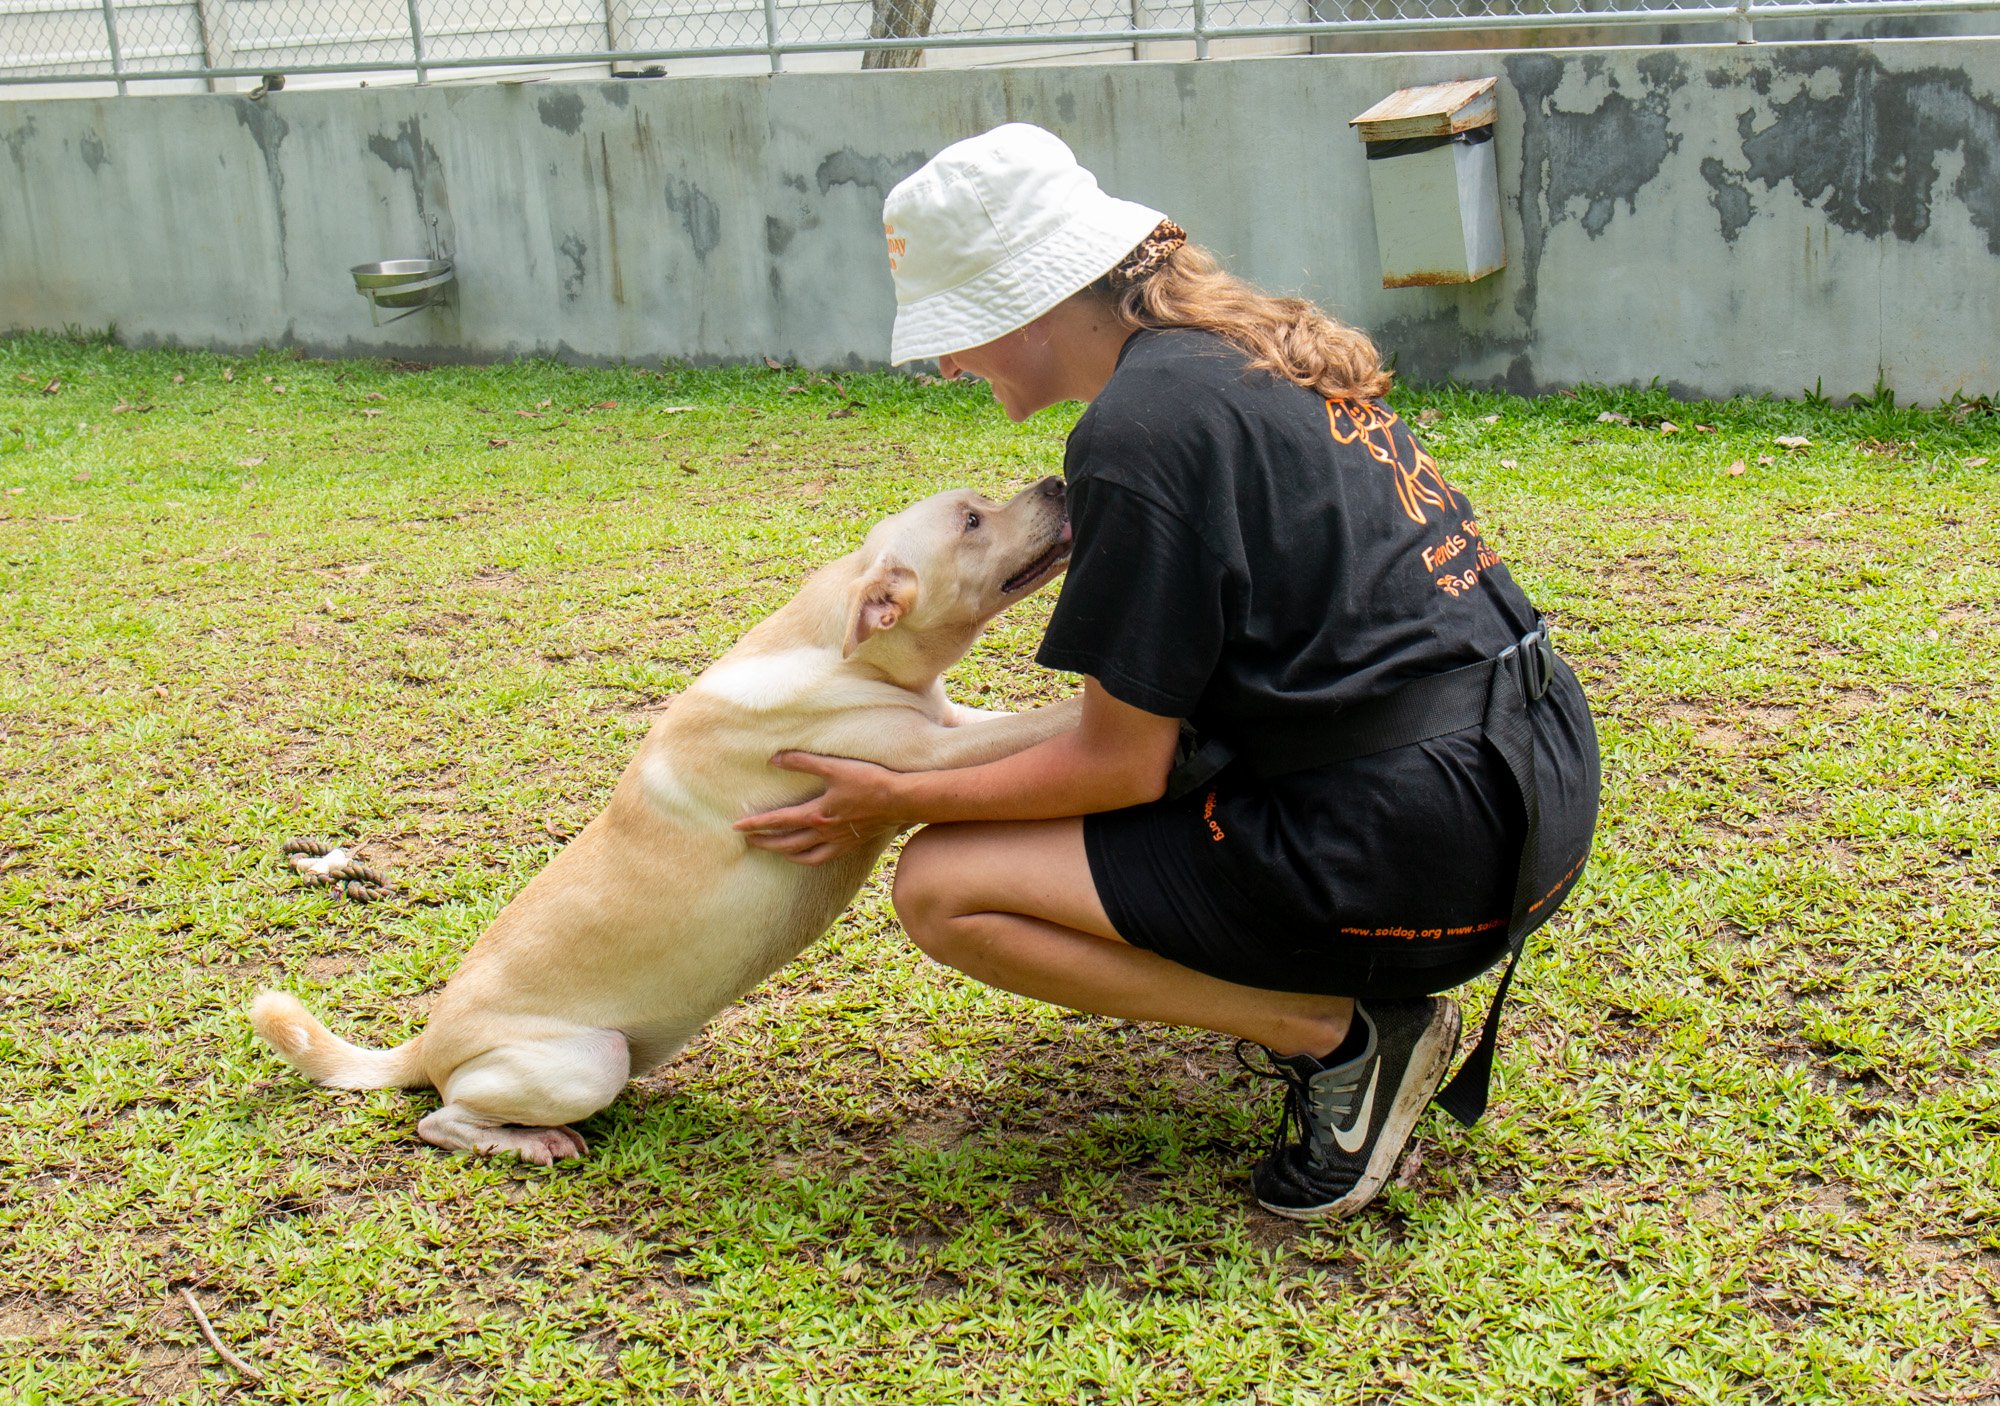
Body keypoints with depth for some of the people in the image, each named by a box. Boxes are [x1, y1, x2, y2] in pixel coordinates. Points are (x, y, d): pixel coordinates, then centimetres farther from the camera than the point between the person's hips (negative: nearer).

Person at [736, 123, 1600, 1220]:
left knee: (943, 888, -5)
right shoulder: (1254, 349, 12)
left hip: (1418, 857, -10)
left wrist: (899, 800, 0)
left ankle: (1343, 1034, -5)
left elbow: (1123, 765, -11)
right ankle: (1307, 996, 16)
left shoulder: (1142, 422, -15)